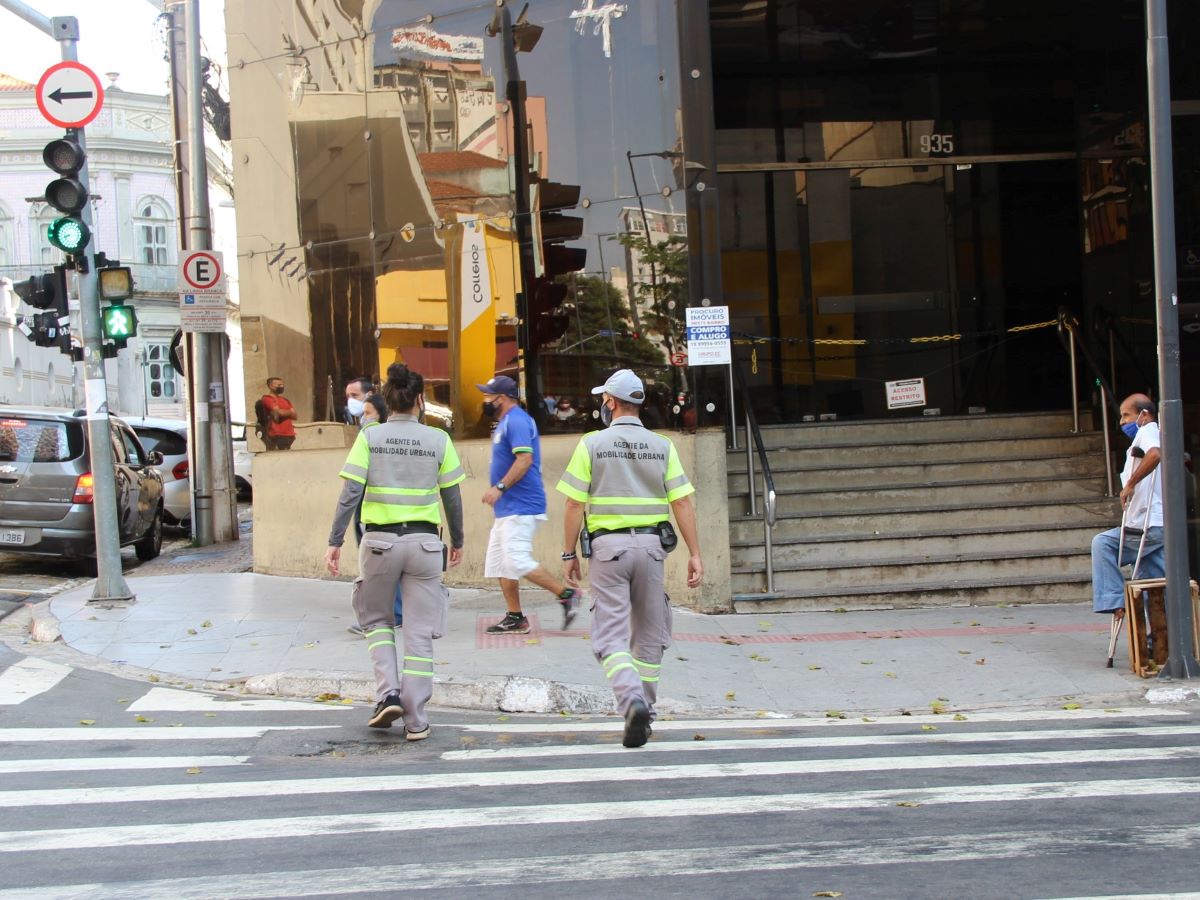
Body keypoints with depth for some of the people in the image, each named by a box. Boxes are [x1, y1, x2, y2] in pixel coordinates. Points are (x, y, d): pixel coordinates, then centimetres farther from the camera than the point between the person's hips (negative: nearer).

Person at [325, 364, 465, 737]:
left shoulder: (369, 437, -2)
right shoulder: (438, 440, 1)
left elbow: (351, 492, -7)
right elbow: (452, 497, 6)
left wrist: (335, 541, -4)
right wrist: (457, 541, 18)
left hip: (380, 541, 0)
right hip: (424, 542, 0)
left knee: (376, 620, 20)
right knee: (419, 633, 6)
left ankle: (389, 694, 3)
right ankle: (415, 720, 7)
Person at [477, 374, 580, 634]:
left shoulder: (516, 421, -14)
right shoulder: (505, 422, 19)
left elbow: (525, 459, -24)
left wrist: (500, 487, -26)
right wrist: (499, 491, 20)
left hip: (521, 507, -11)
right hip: (507, 508, 11)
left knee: (517, 560, -16)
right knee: (499, 563, 10)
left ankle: (566, 594, -7)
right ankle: (515, 618, 14)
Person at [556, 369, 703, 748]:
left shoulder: (592, 444, -2)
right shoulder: (662, 446, 5)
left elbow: (575, 505, -5)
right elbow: (682, 503, -1)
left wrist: (569, 554, 4)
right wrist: (695, 554, 2)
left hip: (608, 545, -3)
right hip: (651, 545, 3)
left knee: (611, 635, -3)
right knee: (648, 634, 15)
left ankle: (633, 702, -24)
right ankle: (644, 707, 20)